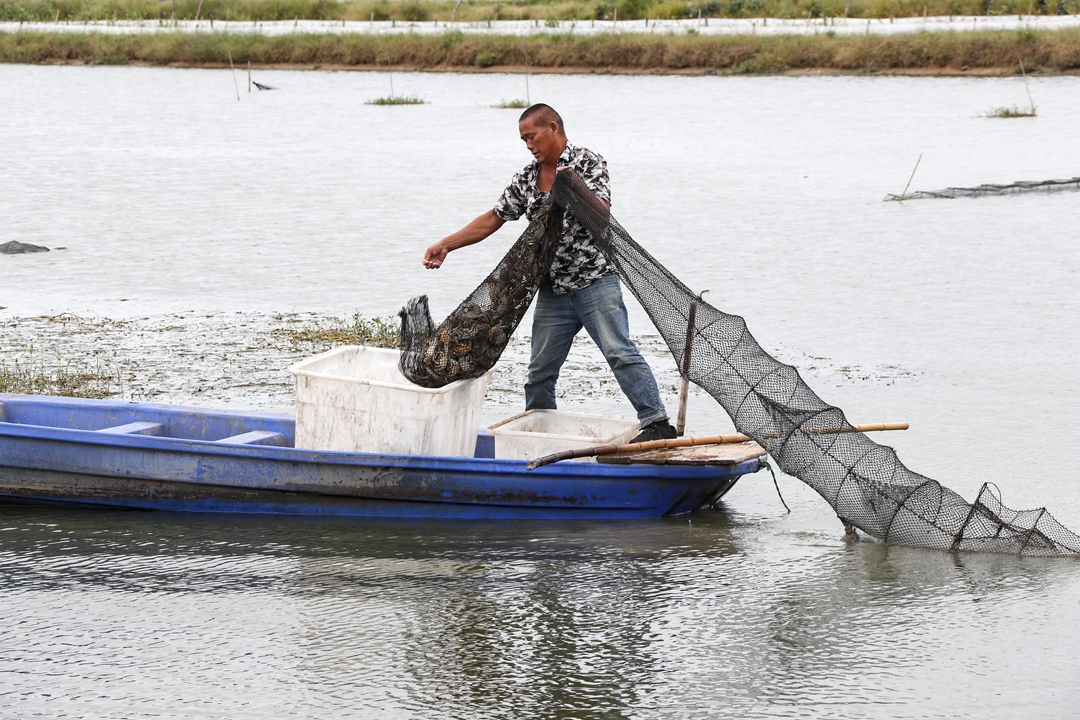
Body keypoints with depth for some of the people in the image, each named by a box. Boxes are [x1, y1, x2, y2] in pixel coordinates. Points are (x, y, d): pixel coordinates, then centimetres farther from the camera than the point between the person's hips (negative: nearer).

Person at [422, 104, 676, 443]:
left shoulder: (587, 162, -3)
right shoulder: (526, 179, 13)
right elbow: (493, 218, 17)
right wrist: (446, 245, 11)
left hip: (595, 280, -6)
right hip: (553, 289, 6)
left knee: (620, 353, -17)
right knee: (540, 369, 8)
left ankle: (657, 423, -19)